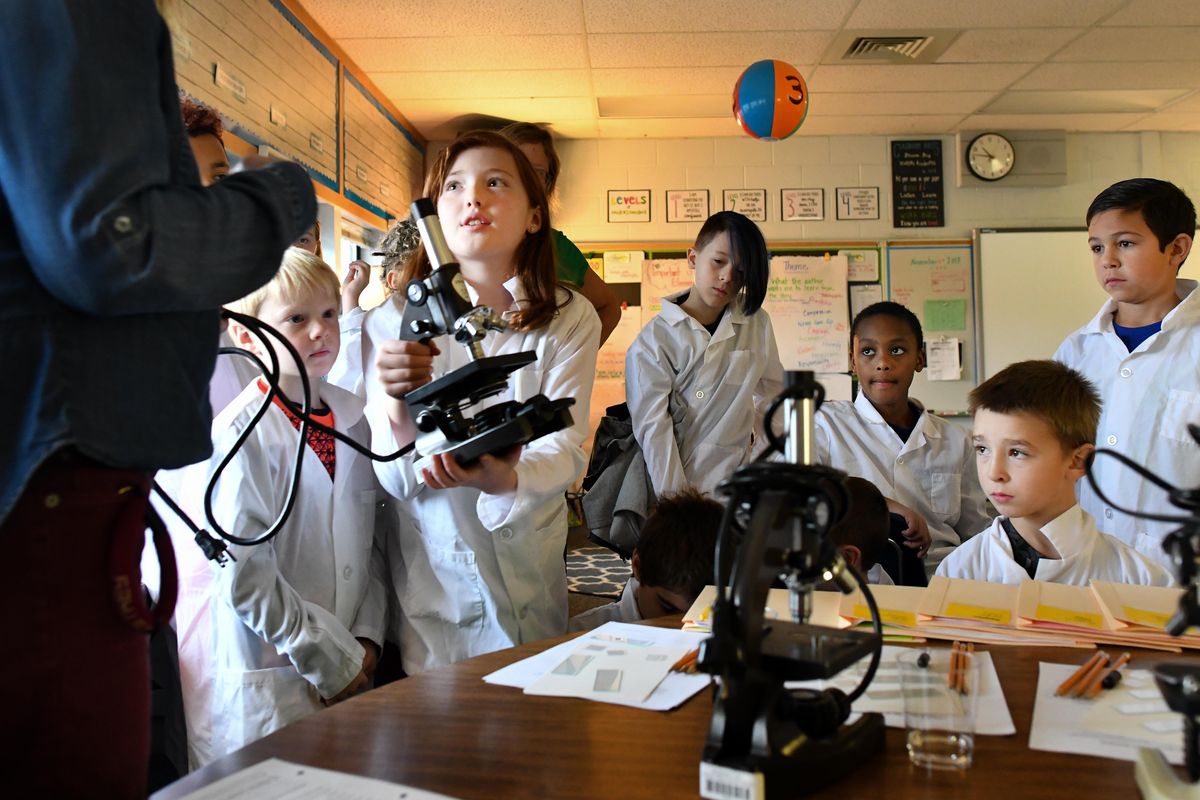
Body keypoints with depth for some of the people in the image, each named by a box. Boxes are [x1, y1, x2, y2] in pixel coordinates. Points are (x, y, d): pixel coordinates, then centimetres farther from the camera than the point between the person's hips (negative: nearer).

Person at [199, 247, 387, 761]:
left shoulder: (355, 419, 5)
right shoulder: (242, 432, -14)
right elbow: (243, 574, -17)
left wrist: (367, 637, 0)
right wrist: (330, 658, -12)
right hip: (265, 685, -5)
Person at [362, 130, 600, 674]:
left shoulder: (570, 319, -4)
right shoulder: (396, 320, -6)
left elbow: (565, 447, -14)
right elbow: (395, 479, -11)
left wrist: (504, 481, -36)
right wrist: (397, 404, -32)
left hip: (531, 583, 1)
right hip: (428, 584, -1)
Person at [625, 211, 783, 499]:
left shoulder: (757, 324, 1)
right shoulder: (653, 341, -8)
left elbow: (771, 397, 14)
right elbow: (654, 430, -12)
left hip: (732, 483, 2)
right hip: (665, 488, -2)